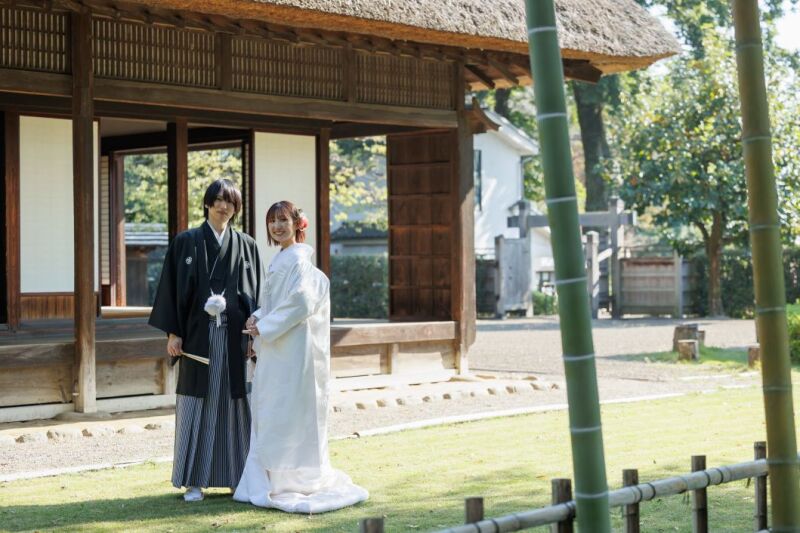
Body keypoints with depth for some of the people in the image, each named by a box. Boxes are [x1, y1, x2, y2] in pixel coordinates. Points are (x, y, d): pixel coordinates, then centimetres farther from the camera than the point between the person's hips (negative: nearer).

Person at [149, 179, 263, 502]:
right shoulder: (186, 243, 4)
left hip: (235, 338, 1)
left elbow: (256, 294, 7)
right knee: (197, 405, 1)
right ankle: (194, 481, 6)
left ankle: (237, 476, 11)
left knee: (234, 404, 3)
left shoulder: (246, 246, 8)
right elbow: (174, 288, 2)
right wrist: (173, 332, -5)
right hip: (199, 335, -1)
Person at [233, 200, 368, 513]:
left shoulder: (296, 259, -13)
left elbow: (301, 302, -22)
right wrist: (259, 318, 3)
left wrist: (264, 326, -15)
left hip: (291, 350, -10)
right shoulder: (283, 259, 17)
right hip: (277, 350, 10)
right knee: (269, 416, 11)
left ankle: (289, 483, 1)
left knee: (285, 415, -5)